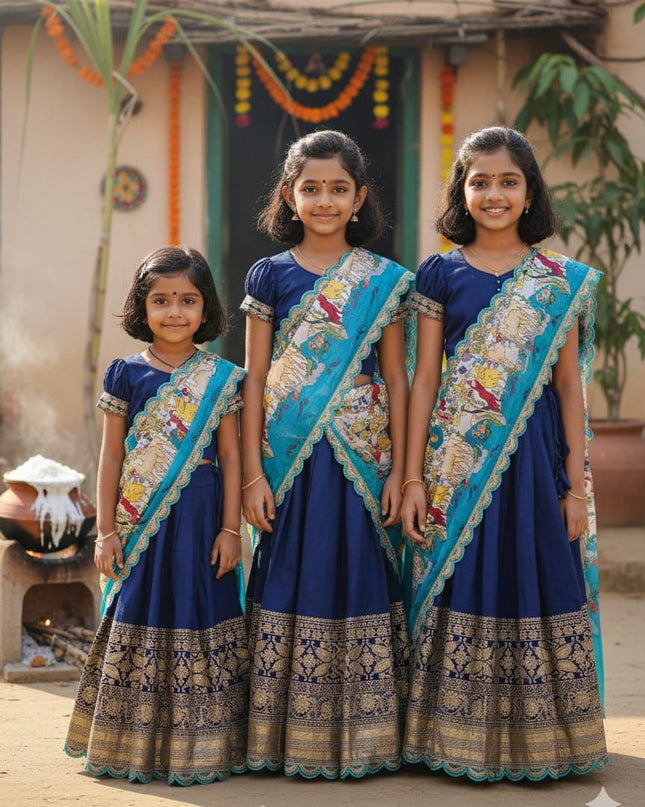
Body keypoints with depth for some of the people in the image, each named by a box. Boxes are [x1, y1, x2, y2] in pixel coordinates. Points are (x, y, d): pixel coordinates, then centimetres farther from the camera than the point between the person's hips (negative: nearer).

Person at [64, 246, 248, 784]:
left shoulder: (220, 378, 2)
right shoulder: (127, 375, 2)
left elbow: (230, 456, 2)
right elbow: (112, 456, 5)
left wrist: (230, 528, -3)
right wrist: (106, 531, 2)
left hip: (200, 517, 0)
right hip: (140, 520, 1)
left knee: (198, 617, 2)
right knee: (141, 616, 4)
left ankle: (197, 750, 11)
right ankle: (134, 748, 15)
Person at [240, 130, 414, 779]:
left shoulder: (383, 281, 5)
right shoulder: (269, 275, 4)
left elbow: (395, 379, 5)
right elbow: (255, 379, 4)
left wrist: (399, 469, -1)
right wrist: (253, 472, -2)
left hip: (361, 460, 0)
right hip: (290, 462, 0)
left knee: (359, 577, 2)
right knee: (292, 582, 2)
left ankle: (360, 740, 11)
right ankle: (290, 742, 10)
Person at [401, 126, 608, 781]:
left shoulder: (560, 281, 5)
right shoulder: (441, 274, 4)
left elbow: (568, 384, 5)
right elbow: (425, 379, 3)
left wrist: (577, 483, 2)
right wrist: (413, 477, -1)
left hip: (533, 458, 1)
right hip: (456, 462, 0)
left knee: (537, 587, 3)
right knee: (460, 586, 2)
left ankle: (536, 744, 16)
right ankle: (457, 741, 14)